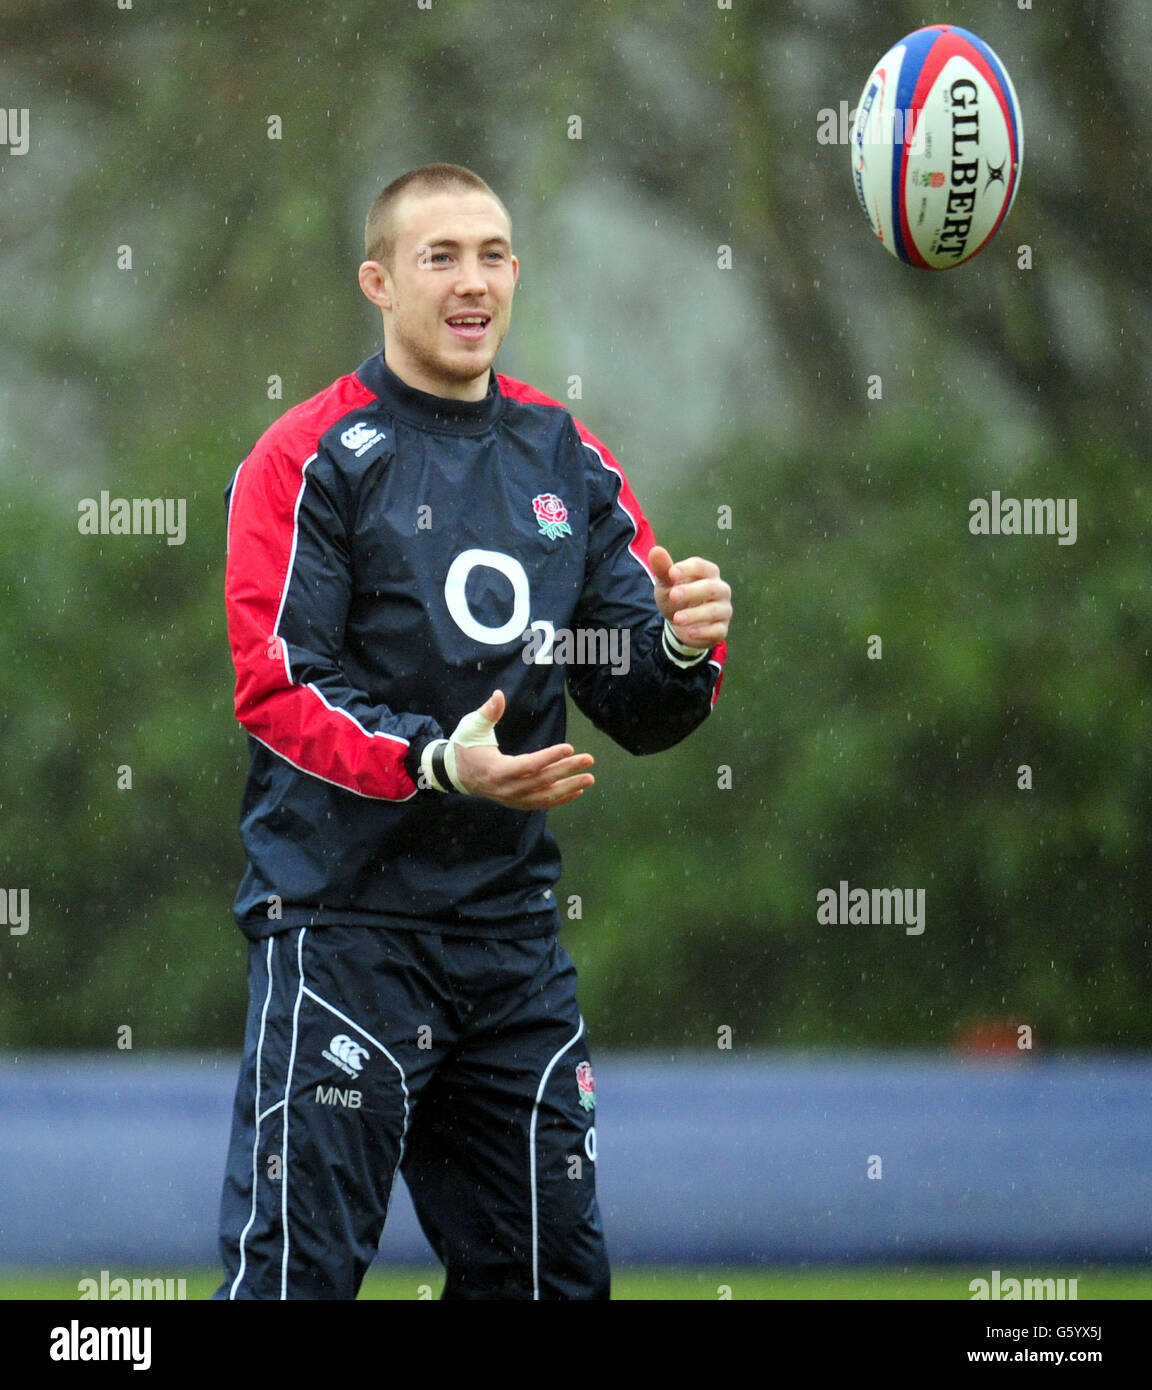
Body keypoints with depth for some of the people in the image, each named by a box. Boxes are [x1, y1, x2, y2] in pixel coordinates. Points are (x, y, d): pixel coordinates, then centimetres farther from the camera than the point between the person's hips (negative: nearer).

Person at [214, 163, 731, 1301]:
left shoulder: (572, 466, 14)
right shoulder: (310, 460, -3)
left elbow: (637, 713, 12)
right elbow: (276, 686, -12)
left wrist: (685, 652, -11)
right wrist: (435, 763, -27)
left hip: (513, 934, 6)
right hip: (343, 920, -6)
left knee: (550, 1271, 10)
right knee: (295, 1267, -12)